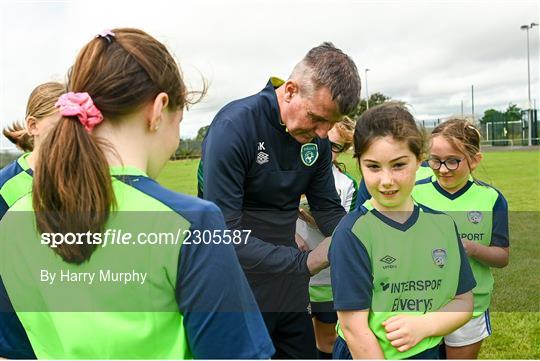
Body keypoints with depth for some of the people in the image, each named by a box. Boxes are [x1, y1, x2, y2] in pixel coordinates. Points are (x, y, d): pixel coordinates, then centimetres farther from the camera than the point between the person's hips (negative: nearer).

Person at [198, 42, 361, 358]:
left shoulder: (318, 138, -4)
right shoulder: (234, 127, -24)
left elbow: (329, 210, 4)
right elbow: (224, 235, -27)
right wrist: (305, 262, -28)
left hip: (289, 285, 6)